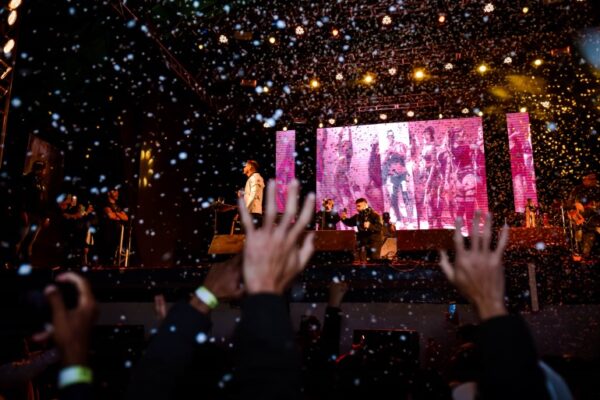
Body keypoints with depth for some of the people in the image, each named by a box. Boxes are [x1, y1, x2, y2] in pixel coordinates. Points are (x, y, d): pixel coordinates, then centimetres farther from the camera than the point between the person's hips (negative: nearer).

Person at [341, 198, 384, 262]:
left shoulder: (374, 215, -11)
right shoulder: (358, 216, 8)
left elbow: (380, 228, -22)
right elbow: (350, 223, 22)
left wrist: (370, 226, -37)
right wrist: (344, 218, 1)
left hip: (374, 241, -6)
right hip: (362, 242, 6)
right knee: (362, 261, 7)